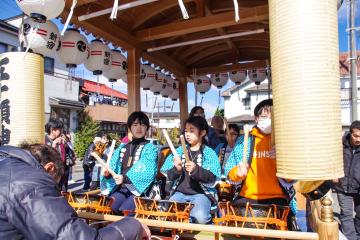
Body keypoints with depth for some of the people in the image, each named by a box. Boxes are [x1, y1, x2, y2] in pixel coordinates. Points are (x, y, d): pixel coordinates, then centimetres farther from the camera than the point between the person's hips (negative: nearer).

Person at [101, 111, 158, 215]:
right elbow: (113, 168, 14)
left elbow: (147, 173, -15)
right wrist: (107, 174, -9)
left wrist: (126, 178, -25)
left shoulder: (150, 148, 0)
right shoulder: (122, 148, 18)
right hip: (121, 188, 4)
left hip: (140, 189, -4)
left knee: (125, 210, -27)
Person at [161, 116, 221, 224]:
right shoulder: (179, 151, 9)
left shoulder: (209, 153, -1)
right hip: (179, 192, 3)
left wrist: (196, 170, -27)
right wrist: (176, 169, -18)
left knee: (199, 217, -28)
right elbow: (168, 175, 4)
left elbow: (213, 179, -11)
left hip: (201, 193, -3)